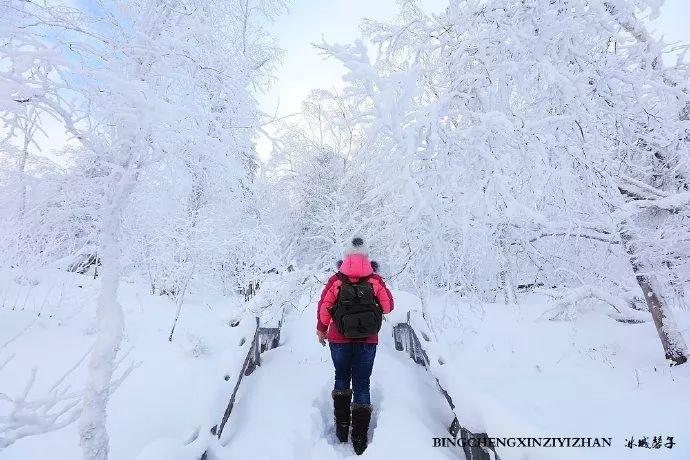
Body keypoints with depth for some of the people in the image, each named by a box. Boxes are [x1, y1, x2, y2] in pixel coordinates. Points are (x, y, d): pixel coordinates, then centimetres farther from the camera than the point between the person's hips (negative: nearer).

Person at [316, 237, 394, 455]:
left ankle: (342, 426, 25)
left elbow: (323, 307, -7)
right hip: (368, 341, 0)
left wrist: (321, 330, 8)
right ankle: (360, 438, 17)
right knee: (362, 383, 11)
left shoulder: (336, 280, -10)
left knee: (342, 377, 22)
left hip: (339, 339, 0)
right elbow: (388, 306, -4)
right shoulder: (375, 280, -9)